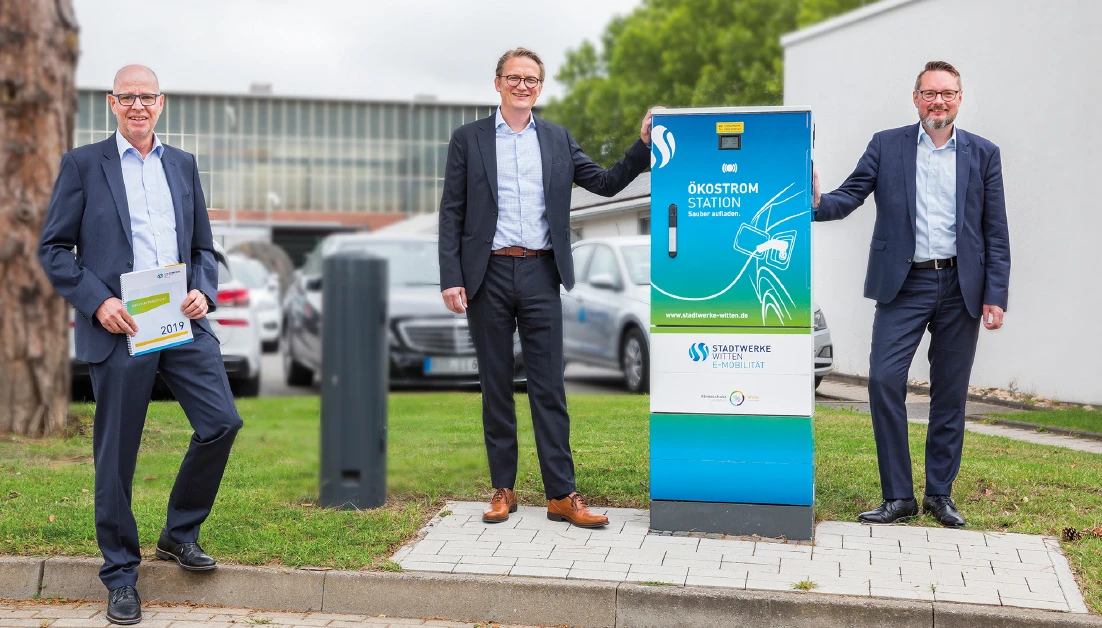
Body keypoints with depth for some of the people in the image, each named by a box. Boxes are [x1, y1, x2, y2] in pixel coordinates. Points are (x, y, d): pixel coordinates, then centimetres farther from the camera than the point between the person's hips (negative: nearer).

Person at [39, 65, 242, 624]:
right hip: (118, 328, -3)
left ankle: (180, 533, 18)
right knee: (116, 455, 2)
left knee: (222, 422, -6)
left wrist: (204, 291, -2)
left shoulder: (183, 165, 16)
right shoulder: (83, 164, 4)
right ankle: (121, 575, 17)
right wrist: (97, 302, -12)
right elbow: (53, 249, 1)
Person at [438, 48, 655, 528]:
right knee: (496, 387, 6)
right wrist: (451, 278, -7)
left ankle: (562, 494, 2)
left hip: (540, 275, 1)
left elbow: (607, 183, 13)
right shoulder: (468, 140, 6)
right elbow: (452, 213, 2)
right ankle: (503, 490, 15)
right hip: (489, 275, -1)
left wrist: (644, 145, -1)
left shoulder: (557, 140, 12)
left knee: (549, 388, 0)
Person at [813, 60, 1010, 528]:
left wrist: (995, 295, -1)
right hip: (904, 284, -1)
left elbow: (995, 232, 6)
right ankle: (898, 497, -1)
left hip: (961, 287, 1)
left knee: (950, 393, 7)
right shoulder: (886, 146, 7)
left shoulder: (983, 154, 8)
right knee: (884, 379, -11)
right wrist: (817, 204, -24)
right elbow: (850, 195, -1)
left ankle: (940, 493, 19)